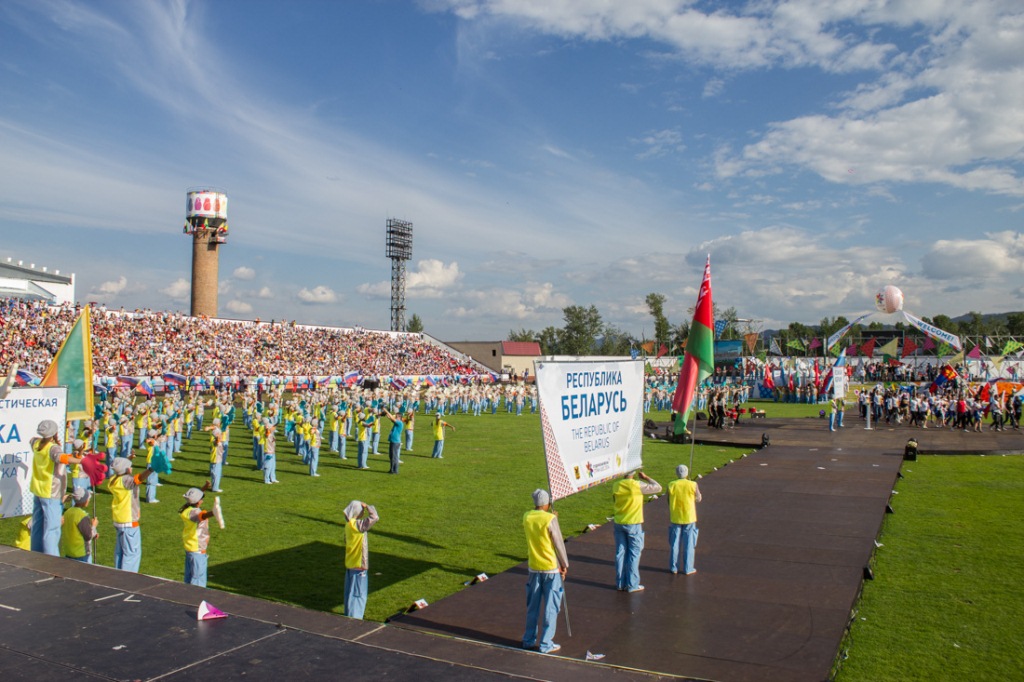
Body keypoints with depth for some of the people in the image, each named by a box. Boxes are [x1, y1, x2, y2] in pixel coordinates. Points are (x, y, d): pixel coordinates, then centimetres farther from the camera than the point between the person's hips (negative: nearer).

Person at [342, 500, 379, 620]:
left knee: (351, 591, 18)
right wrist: (367, 506, -17)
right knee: (358, 593, 1)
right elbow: (374, 517, -32)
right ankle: (354, 618, 6)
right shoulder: (357, 525, -23)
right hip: (358, 565, -9)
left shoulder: (349, 524, 5)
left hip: (350, 564, 9)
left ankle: (349, 615, 28)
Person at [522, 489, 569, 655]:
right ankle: (546, 644, 8)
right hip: (551, 568, -5)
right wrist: (565, 565, 0)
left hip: (534, 568, 5)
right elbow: (559, 544, -11)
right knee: (550, 608, 5)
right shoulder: (550, 519, -17)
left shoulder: (526, 517, -3)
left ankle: (528, 640, 24)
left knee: (532, 606, 16)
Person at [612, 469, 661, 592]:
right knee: (634, 554, 5)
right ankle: (632, 585, 8)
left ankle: (620, 583, 17)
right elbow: (658, 487, -7)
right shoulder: (637, 486, -17)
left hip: (619, 523, 5)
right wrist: (645, 477, 4)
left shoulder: (615, 485, -2)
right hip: (633, 524, -5)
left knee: (620, 553, 11)